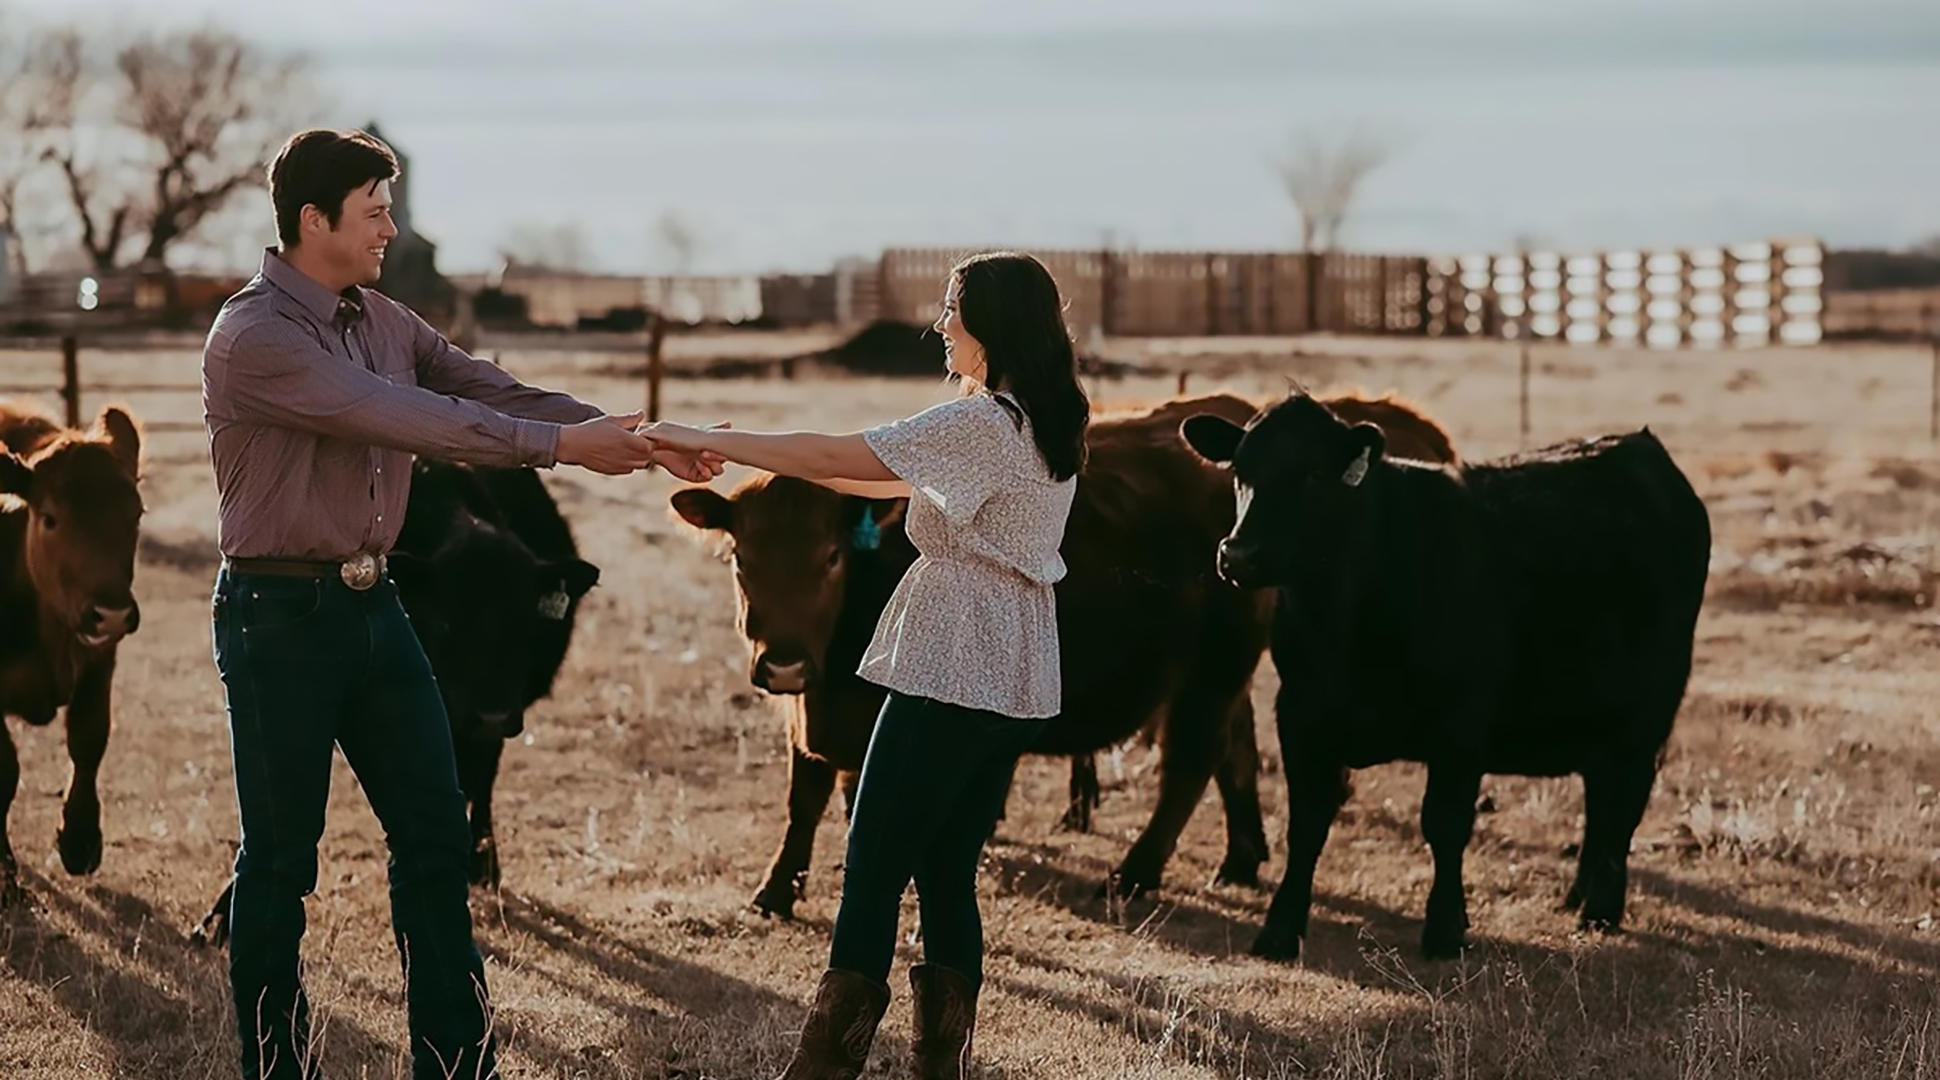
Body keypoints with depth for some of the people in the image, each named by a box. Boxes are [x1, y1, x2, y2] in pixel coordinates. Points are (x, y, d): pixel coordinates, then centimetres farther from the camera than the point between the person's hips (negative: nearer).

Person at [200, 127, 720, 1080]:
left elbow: (494, 394, 3)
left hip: (370, 603, 8)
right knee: (280, 856, 1)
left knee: (434, 832, 6)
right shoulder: (253, 336, -17)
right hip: (279, 612, -8)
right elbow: (400, 418, -24)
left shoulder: (385, 322, 9)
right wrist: (560, 446, -25)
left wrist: (633, 441, -10)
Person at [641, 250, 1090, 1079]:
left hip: (952, 674, -9)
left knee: (874, 865, -5)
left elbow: (838, 457, -16)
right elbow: (888, 475, 17)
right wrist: (759, 450, 12)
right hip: (1015, 679, 9)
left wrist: (712, 442, -9)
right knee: (946, 871, 12)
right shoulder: (1047, 426, 13)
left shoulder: (981, 425, -16)